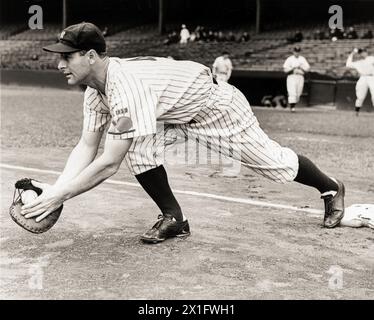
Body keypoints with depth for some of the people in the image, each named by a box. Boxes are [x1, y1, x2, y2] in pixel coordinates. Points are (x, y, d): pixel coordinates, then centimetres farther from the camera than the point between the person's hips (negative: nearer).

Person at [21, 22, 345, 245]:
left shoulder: (126, 86, -38)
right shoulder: (95, 88, -10)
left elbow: (109, 164, -38)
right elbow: (87, 147, -8)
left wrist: (60, 196, -34)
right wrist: (54, 188, -20)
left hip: (215, 103, -7)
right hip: (176, 112, 7)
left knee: (272, 161, 6)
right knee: (136, 144, -17)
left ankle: (331, 187, 34)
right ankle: (174, 218, -1)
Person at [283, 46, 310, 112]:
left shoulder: (302, 59, 10)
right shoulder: (289, 59, 2)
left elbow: (307, 68, 4)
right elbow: (285, 69, -6)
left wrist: (301, 67, -13)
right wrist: (293, 68, -19)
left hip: (300, 77, 3)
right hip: (291, 77, -3)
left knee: (298, 94, 4)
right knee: (292, 93, -14)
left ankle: (293, 105, 21)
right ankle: (292, 107, -17)